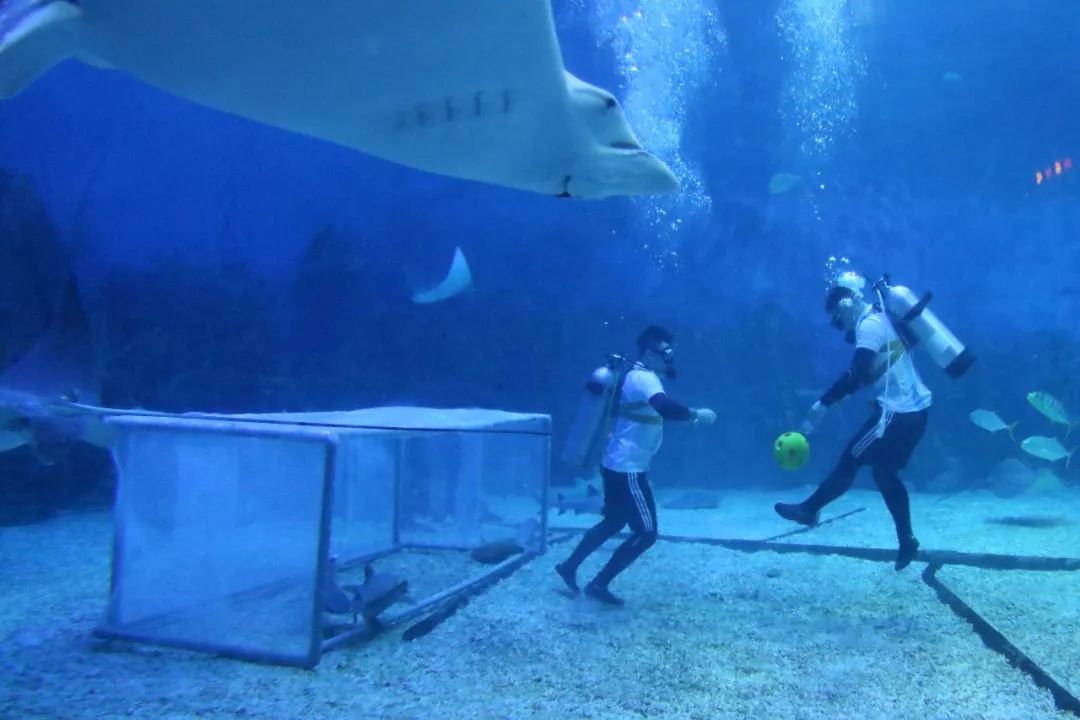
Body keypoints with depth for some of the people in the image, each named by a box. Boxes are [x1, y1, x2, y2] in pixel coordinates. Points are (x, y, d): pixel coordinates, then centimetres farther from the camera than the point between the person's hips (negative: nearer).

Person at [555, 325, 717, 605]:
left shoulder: (635, 376, 13)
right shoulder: (644, 378, -18)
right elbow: (665, 407, -36)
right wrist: (696, 414, -25)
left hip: (617, 465, 10)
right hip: (627, 469, -10)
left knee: (613, 524, 24)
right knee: (646, 532, -2)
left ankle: (569, 567, 33)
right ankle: (599, 584, 7)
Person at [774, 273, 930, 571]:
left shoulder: (868, 326, -17)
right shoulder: (879, 318, 14)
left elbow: (858, 376, -26)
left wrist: (823, 404, -19)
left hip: (898, 412, -10)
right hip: (913, 409, 10)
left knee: (849, 461, 3)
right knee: (885, 474, 17)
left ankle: (808, 510, 17)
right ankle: (906, 541, 22)